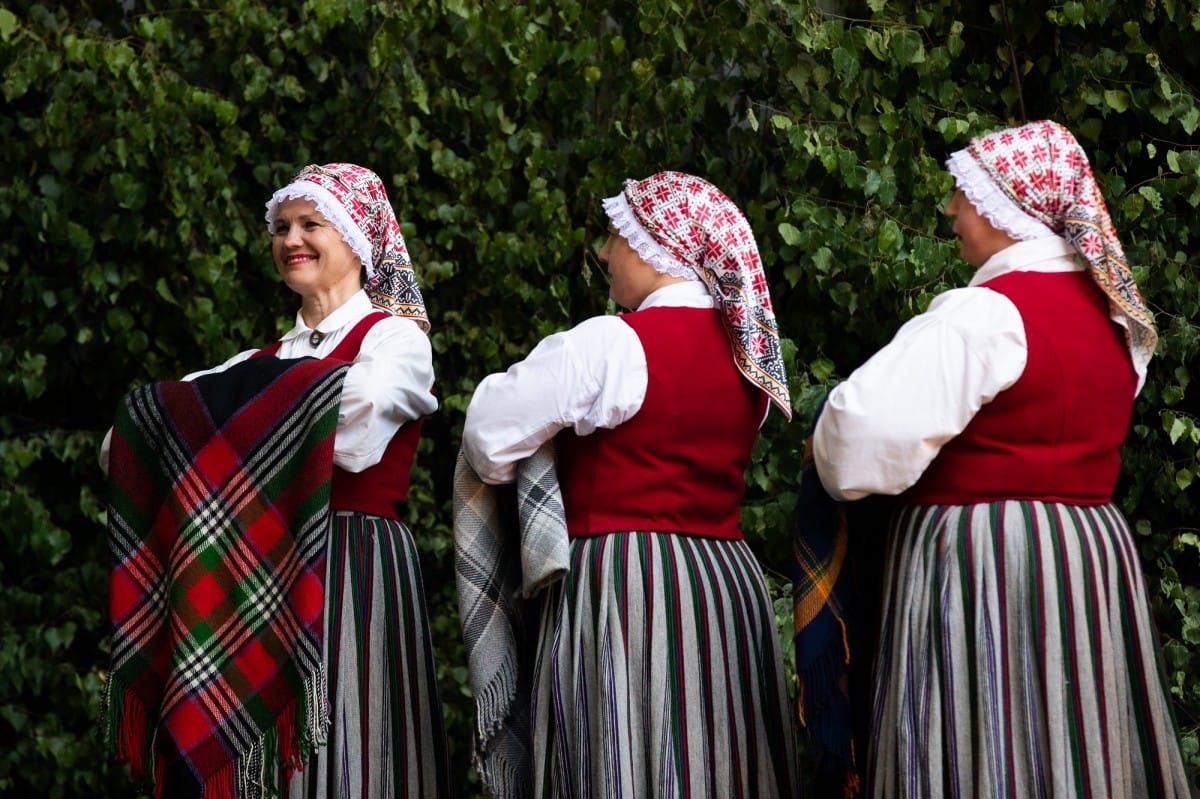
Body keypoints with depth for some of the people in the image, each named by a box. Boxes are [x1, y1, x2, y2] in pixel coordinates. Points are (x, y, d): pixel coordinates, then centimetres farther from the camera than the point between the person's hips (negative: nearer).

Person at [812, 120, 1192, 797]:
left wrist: (836, 462, -2)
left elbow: (872, 430, -23)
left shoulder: (982, 314, -16)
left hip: (980, 562, -8)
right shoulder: (1110, 309, 9)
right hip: (1095, 545, 8)